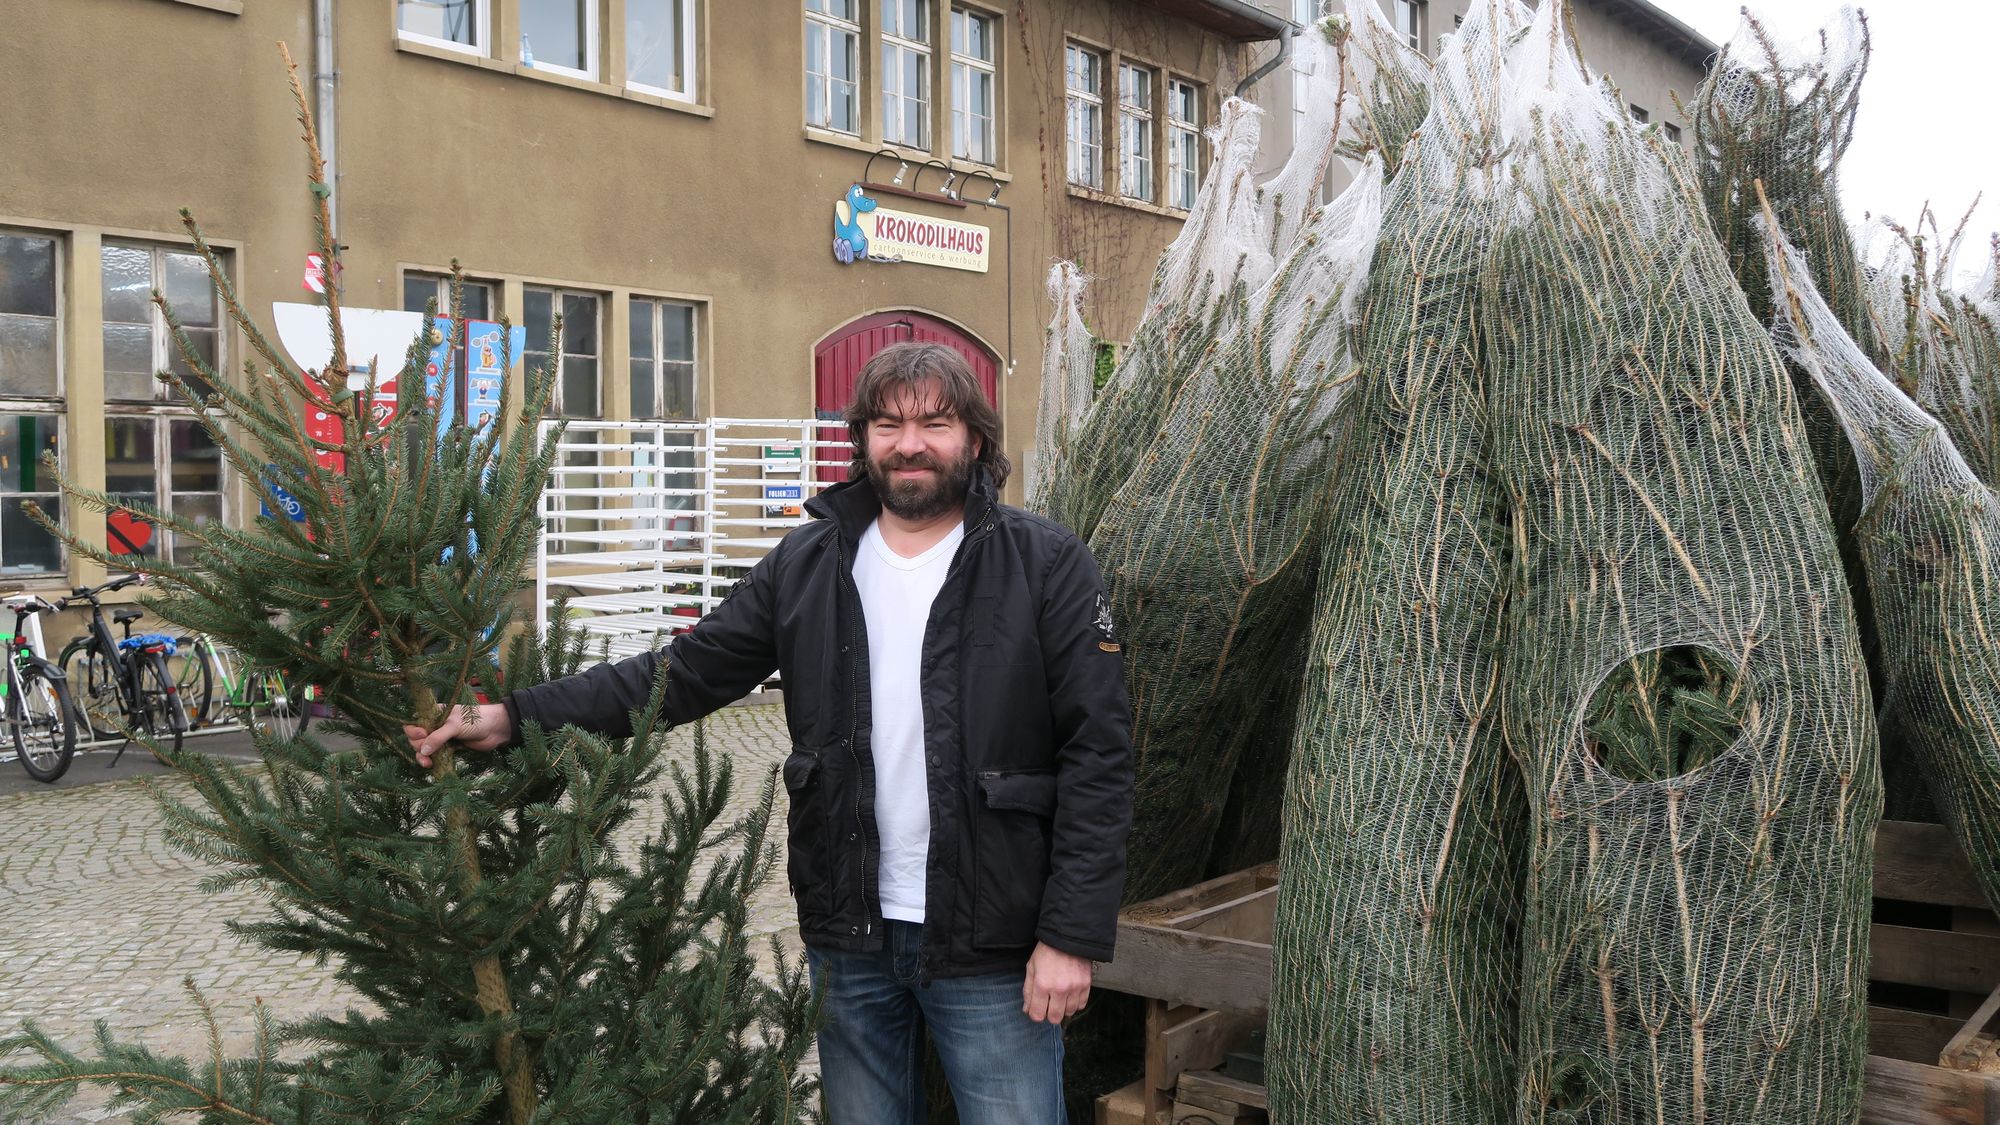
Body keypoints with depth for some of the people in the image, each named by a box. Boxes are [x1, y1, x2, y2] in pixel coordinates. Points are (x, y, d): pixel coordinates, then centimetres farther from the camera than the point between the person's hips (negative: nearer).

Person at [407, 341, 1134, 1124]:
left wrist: (1074, 934, -14)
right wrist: (516, 716, -13)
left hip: (994, 947, -3)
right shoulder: (807, 566, 3)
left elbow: (1096, 756, -10)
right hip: (850, 941, 4)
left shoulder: (1047, 566, -8)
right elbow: (686, 671, -1)